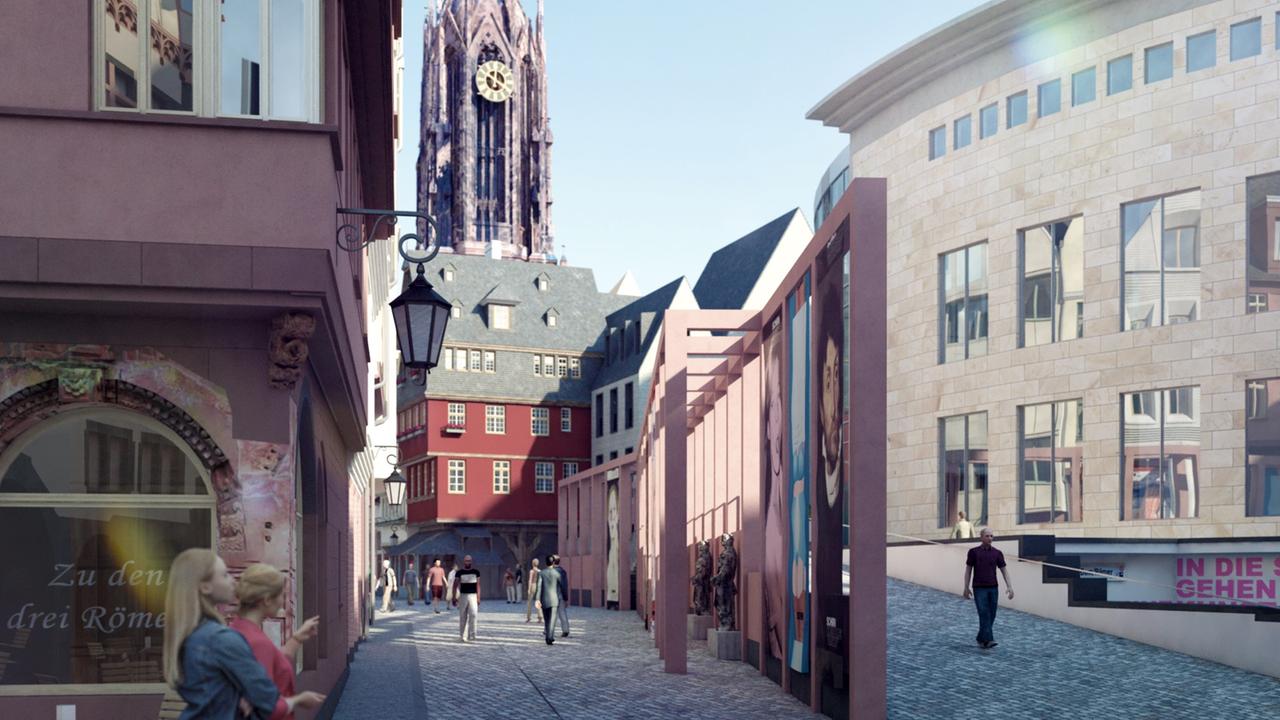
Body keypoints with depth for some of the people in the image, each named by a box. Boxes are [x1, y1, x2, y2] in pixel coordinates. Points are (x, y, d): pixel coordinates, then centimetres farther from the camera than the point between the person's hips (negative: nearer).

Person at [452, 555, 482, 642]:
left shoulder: (476, 572, 7)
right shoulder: (460, 572, 4)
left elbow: (478, 585, 9)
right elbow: (455, 585, 5)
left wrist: (478, 598, 4)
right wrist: (454, 597, -4)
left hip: (473, 596, 0)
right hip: (463, 595, 0)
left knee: (473, 614, -17)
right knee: (463, 617, 3)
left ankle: (472, 634, -11)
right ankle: (463, 636, 11)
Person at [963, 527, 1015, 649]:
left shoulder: (997, 553, 6)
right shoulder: (974, 552, -1)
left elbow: (1004, 570, 7)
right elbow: (968, 570, 3)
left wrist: (1009, 586, -4)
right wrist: (966, 588, 0)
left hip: (993, 588, 3)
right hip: (979, 588, -3)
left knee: (991, 616, 6)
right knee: (984, 614, -13)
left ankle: (981, 639, 20)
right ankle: (988, 640, -21)